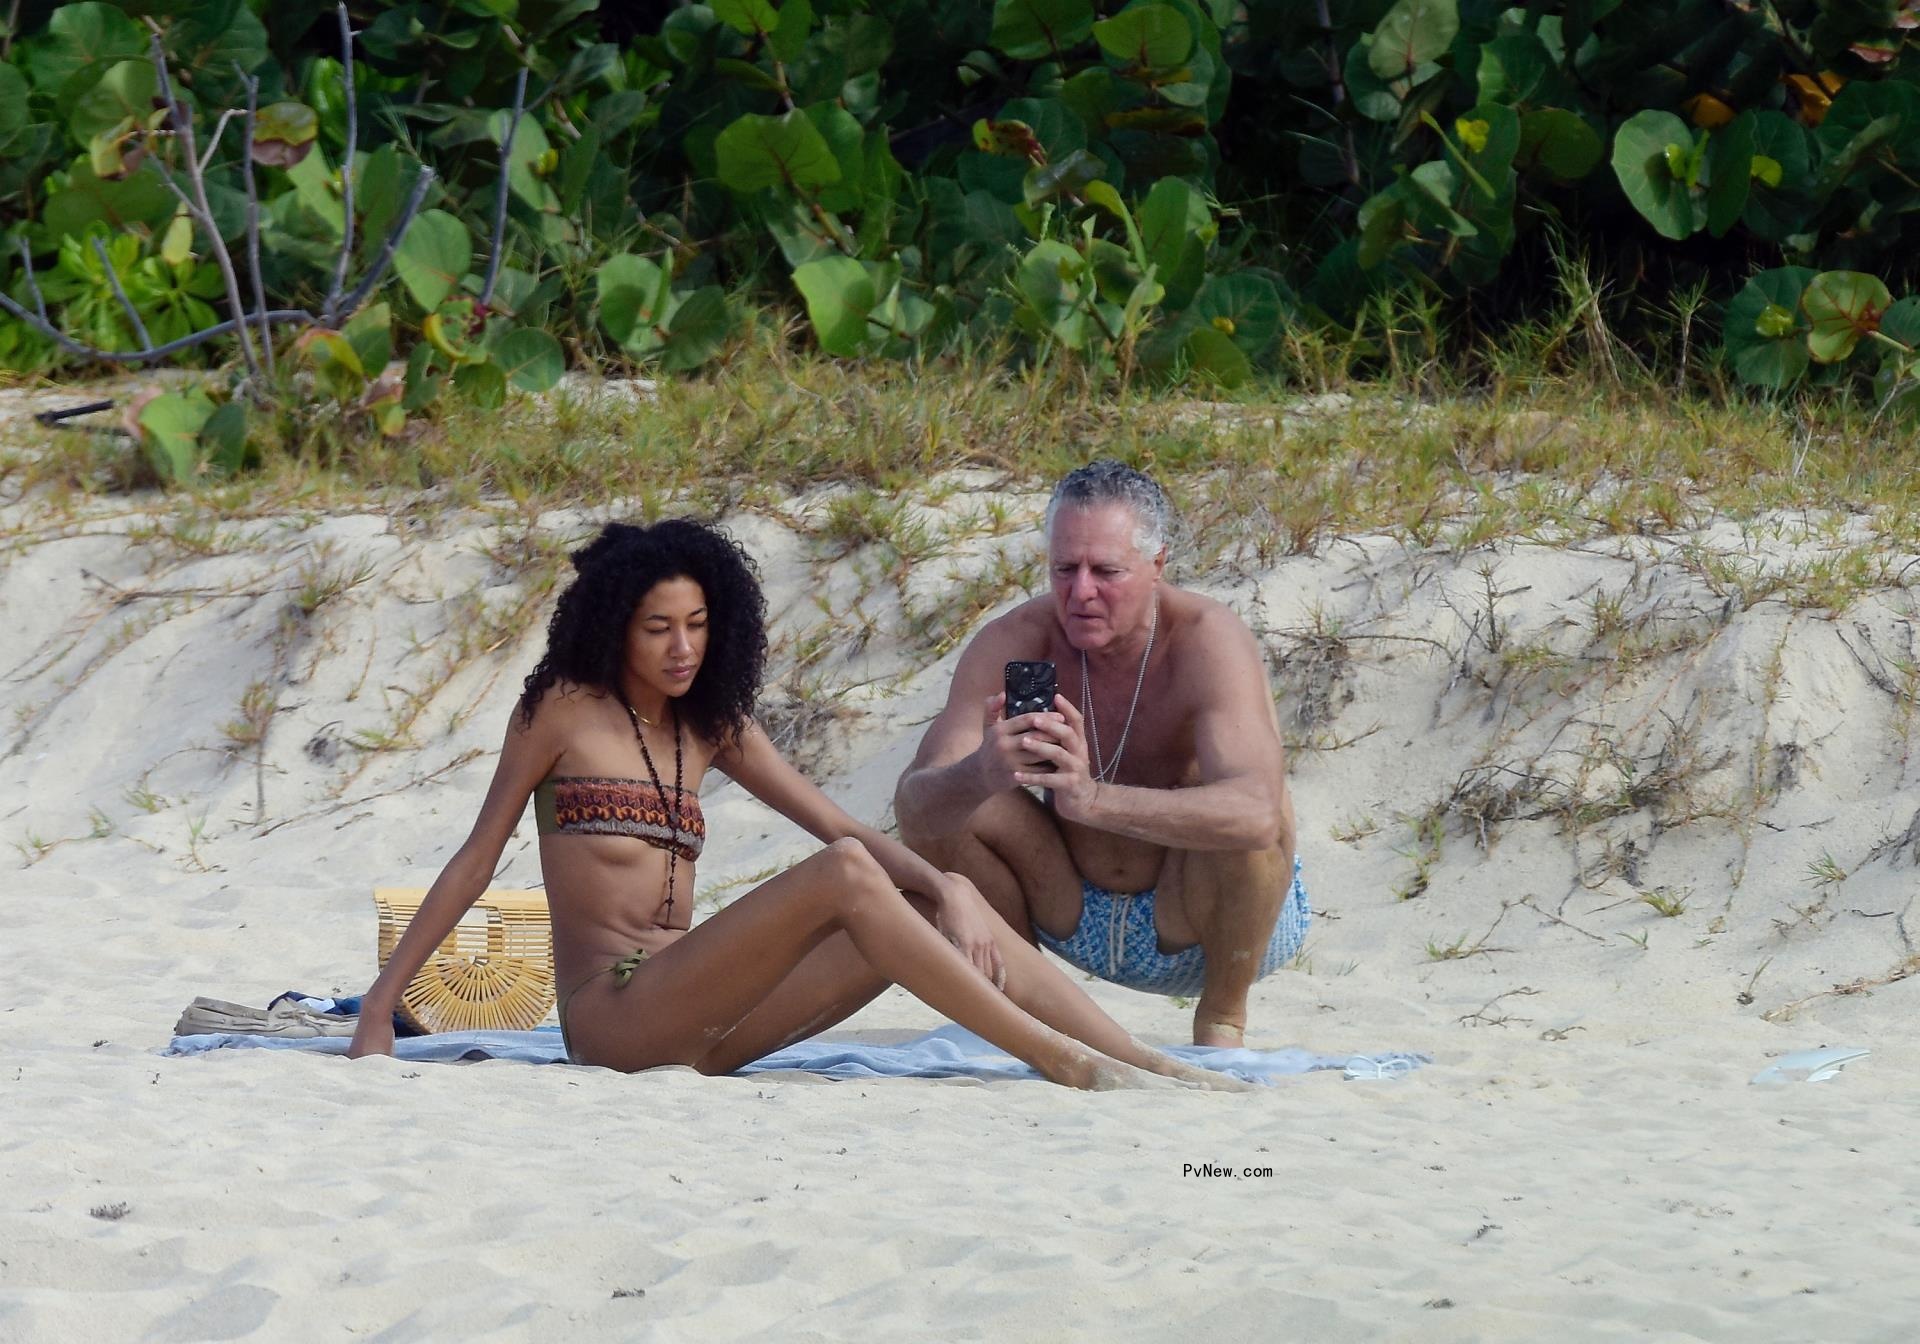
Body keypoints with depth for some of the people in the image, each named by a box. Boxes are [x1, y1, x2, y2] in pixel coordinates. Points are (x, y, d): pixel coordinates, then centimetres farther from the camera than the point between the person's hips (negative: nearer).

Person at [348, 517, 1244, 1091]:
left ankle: (1154, 1066, -18)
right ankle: (1069, 1067, -33)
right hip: (611, 1017, -6)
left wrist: (943, 885, -7)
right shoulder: (564, 711, 3)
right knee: (845, 877, -26)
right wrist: (379, 1008, 0)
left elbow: (839, 823, 12)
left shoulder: (713, 729, 18)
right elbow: (477, 859, 3)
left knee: (948, 909, -10)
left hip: (694, 1026, 6)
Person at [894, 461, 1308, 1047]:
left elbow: (1257, 813, -44)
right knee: (942, 801, -16)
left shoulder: (1208, 640, -25)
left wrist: (1094, 799, -58)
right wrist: (981, 774, -50)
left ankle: (1223, 1016, -8)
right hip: (1080, 921, 4)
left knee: (1231, 817, -33)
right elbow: (913, 810, -25)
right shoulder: (1014, 642, -15)